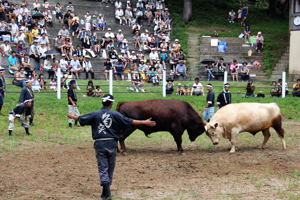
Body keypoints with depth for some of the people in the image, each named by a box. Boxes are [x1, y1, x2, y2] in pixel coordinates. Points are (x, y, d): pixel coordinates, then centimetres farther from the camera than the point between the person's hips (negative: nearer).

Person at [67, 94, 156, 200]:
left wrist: (72, 116, 29)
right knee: (110, 167, 14)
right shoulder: (115, 114, -2)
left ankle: (106, 191, -15)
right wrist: (144, 122, -4)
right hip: (111, 143, 0)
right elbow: (129, 121, -7)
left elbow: (81, 119, 9)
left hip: (99, 144, 0)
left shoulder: (95, 114, 2)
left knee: (102, 167, 2)